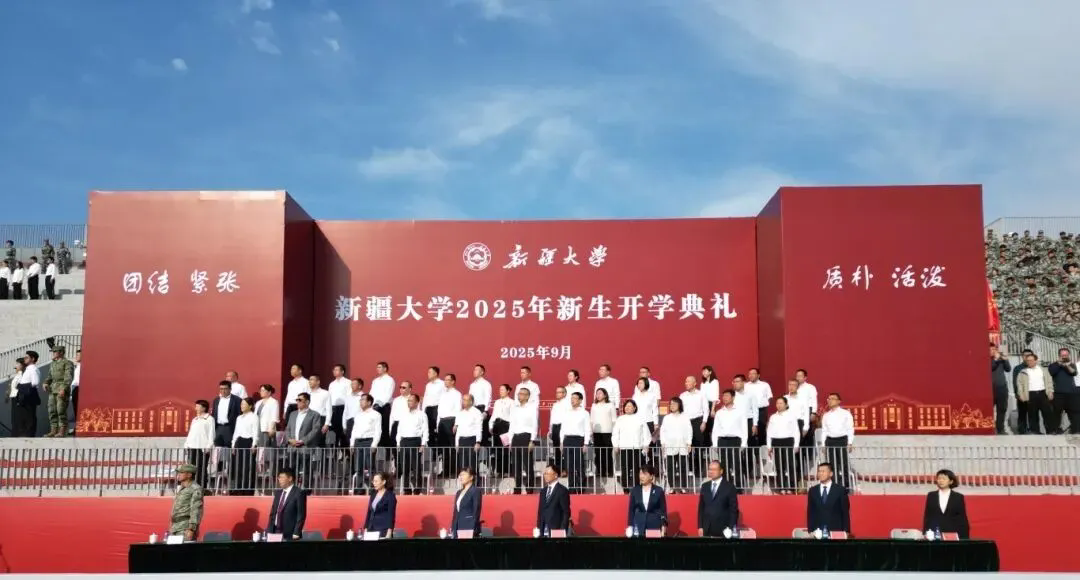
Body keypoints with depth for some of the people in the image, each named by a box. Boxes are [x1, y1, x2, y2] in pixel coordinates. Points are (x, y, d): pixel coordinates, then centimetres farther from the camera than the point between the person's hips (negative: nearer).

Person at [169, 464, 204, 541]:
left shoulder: (196, 489, -5)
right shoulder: (180, 489, 22)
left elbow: (196, 511, -14)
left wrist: (191, 529, -22)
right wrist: (171, 528, 21)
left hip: (186, 529, -9)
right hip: (175, 528, 9)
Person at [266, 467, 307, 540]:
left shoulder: (299, 493, -7)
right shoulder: (278, 492, 14)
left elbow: (301, 515, -10)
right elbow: (273, 513, 16)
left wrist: (296, 533, -15)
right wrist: (269, 531, 7)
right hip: (276, 533, 6)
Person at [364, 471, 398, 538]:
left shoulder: (390, 496, -6)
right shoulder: (373, 495, 12)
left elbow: (391, 515, -10)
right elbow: (369, 513, 15)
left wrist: (389, 533, -16)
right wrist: (365, 529, 10)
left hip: (384, 530, -6)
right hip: (371, 529, 6)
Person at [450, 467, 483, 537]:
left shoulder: (476, 491, -5)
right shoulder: (459, 493, 18)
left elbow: (476, 512, -11)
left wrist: (473, 530, -17)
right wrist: (452, 529, 14)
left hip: (469, 528, -7)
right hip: (458, 528, 7)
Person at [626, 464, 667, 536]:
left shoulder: (659, 490, 2)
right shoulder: (635, 490, 6)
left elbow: (663, 510, 3)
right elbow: (631, 509, 8)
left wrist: (663, 526, -6)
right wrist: (630, 526, 1)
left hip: (655, 526, -1)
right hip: (639, 527, 1)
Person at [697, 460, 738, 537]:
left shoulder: (729, 487, -2)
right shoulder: (704, 486, 11)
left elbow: (733, 510, -2)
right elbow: (701, 508, 13)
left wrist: (731, 529, -8)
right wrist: (700, 527, 6)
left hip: (723, 530, -4)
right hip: (707, 530, 4)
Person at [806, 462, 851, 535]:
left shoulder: (840, 490, 2)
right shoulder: (812, 491, 10)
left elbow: (845, 513, 1)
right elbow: (810, 513, 10)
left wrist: (846, 532, -5)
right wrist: (810, 531, 2)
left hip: (836, 531, -2)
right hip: (817, 531, 2)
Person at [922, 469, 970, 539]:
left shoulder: (958, 497, 5)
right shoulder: (931, 496, 9)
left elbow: (963, 519, 4)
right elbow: (927, 517, 8)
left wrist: (964, 538, -2)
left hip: (953, 534, -1)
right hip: (934, 534, 1)